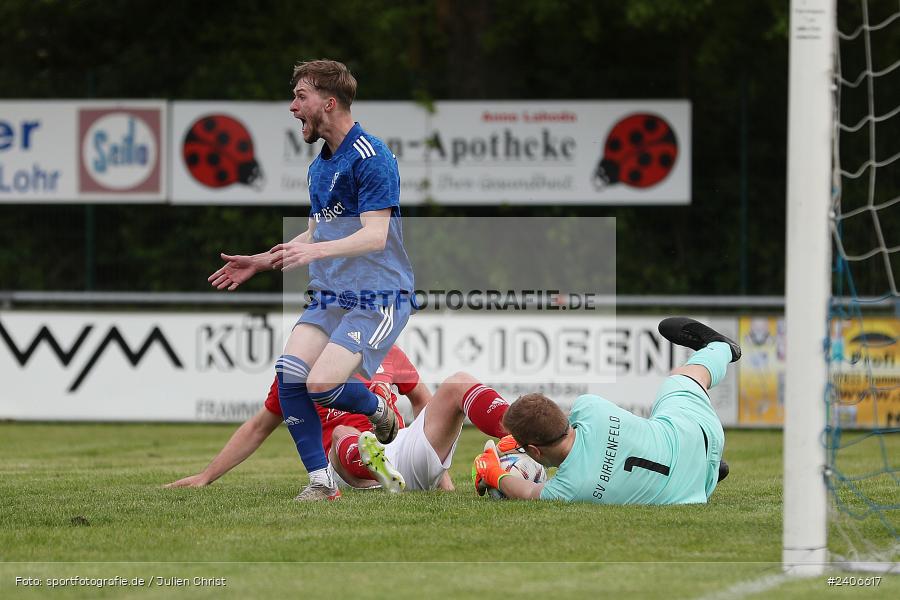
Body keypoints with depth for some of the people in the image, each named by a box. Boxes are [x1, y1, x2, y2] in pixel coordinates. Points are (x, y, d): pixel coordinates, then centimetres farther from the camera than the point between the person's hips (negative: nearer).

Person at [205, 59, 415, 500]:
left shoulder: (371, 157, -14)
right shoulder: (319, 167, 15)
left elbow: (375, 235, -22)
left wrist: (315, 251, -34)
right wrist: (260, 262, 20)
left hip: (378, 298, -8)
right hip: (329, 296, 8)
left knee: (323, 385, -21)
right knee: (289, 373, -14)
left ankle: (378, 410, 12)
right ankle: (320, 480, -6)